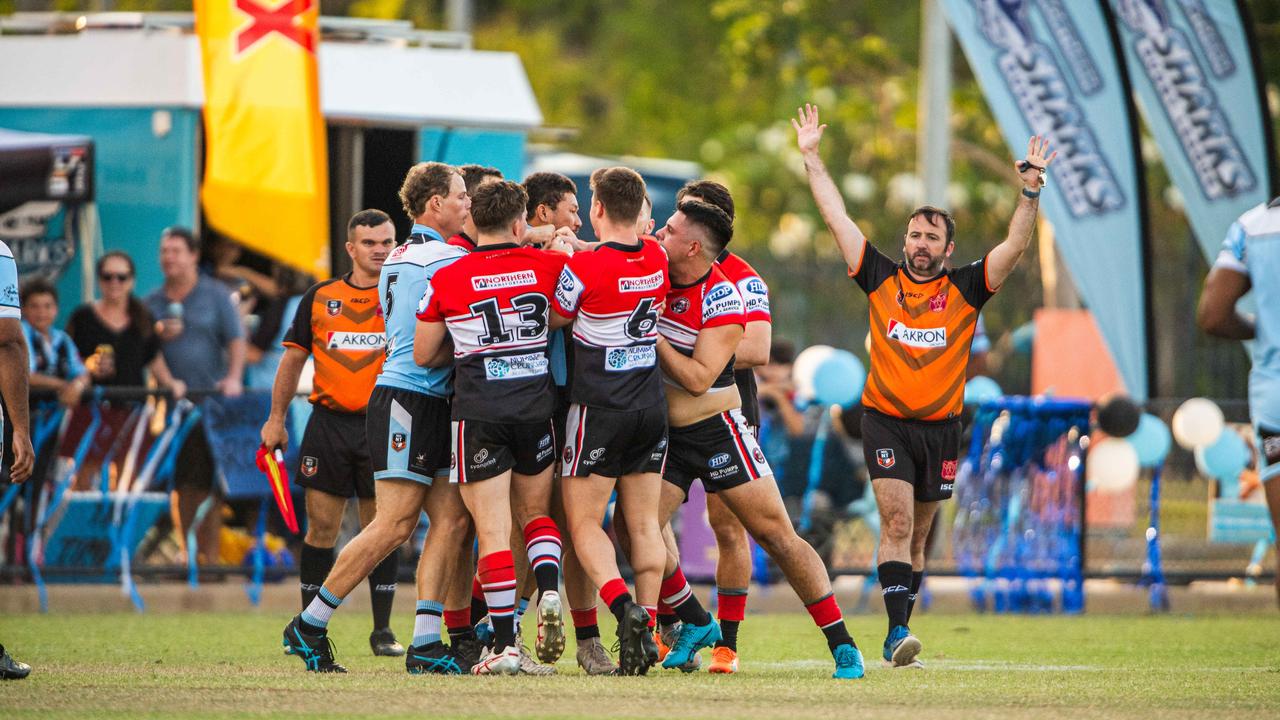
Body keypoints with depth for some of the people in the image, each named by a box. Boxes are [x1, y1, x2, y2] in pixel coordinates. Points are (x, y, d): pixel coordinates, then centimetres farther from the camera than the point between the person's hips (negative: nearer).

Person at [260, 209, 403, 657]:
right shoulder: (320, 297, 8)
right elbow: (294, 358, 13)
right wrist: (276, 419, 10)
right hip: (329, 423, 1)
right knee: (322, 527, 1)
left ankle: (382, 630, 8)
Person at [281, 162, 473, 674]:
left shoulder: (399, 258, 18)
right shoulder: (447, 260, -11)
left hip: (431, 404, 10)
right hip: (408, 399, -10)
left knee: (452, 519, 2)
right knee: (394, 525, -9)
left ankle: (425, 643, -4)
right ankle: (310, 626, -2)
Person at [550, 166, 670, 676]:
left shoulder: (584, 266, -17)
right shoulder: (656, 258, 1)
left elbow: (555, 319, -1)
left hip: (600, 409, -5)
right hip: (651, 407, 5)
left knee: (585, 523, 1)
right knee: (645, 524, 9)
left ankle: (625, 609, -20)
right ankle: (646, 625, 2)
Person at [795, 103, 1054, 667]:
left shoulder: (965, 291, 4)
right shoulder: (881, 280, 4)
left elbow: (1015, 246, -4)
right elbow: (837, 217, 6)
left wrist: (1030, 191, -16)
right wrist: (811, 157, 6)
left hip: (941, 426, 2)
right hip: (885, 422, -2)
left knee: (917, 533, 11)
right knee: (897, 520, -17)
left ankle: (898, 633, 21)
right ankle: (898, 632, -24)